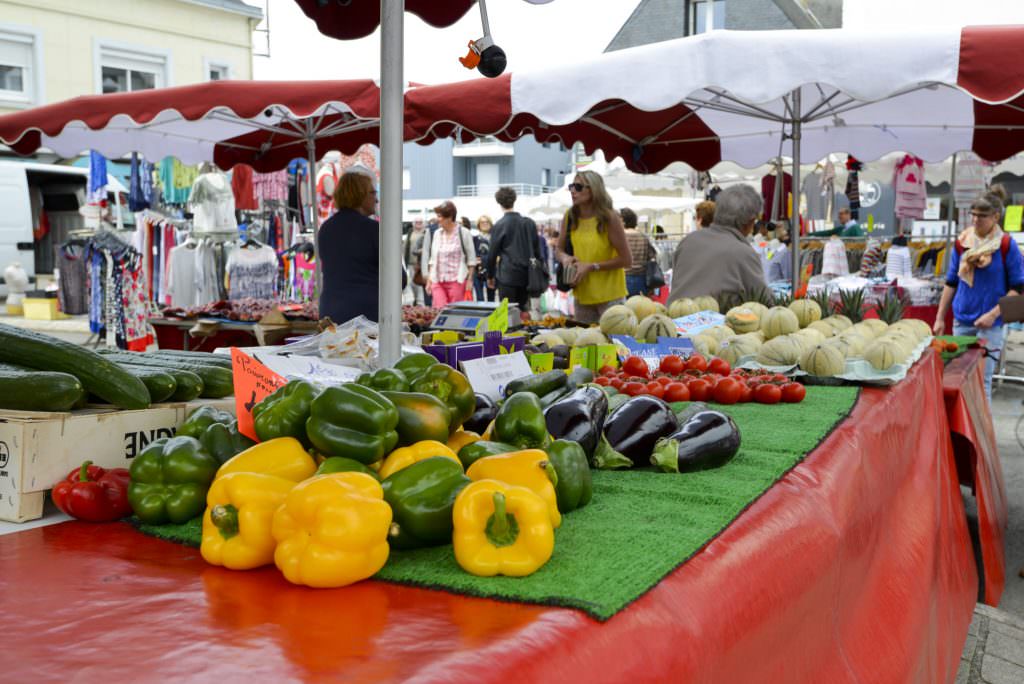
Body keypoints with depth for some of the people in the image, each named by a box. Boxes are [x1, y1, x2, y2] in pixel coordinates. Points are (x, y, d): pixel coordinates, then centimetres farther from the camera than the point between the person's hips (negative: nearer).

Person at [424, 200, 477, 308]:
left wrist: (469, 280, -6)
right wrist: (429, 280, 13)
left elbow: (471, 259, -1)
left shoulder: (463, 233, -3)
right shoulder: (437, 234, 12)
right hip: (438, 281, 4)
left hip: (457, 280, -4)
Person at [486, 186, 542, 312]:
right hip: (526, 275, 4)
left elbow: (492, 254, -3)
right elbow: (537, 250, 12)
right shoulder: (529, 223, 7)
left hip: (507, 275, -4)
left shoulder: (500, 225, -7)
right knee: (523, 310, 12)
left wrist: (490, 275, 9)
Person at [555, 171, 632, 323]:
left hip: (610, 296, -5)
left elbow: (626, 260, -9)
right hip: (582, 295, 5)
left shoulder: (609, 218, -10)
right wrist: (565, 258, -9)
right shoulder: (569, 216, 3)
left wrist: (591, 267, -15)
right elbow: (560, 250, 14)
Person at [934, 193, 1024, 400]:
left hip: (990, 324, -4)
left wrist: (993, 314, -15)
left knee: (982, 378, -5)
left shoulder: (1007, 245, -7)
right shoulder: (962, 242, 4)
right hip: (961, 321, 4)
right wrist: (940, 318, 10)